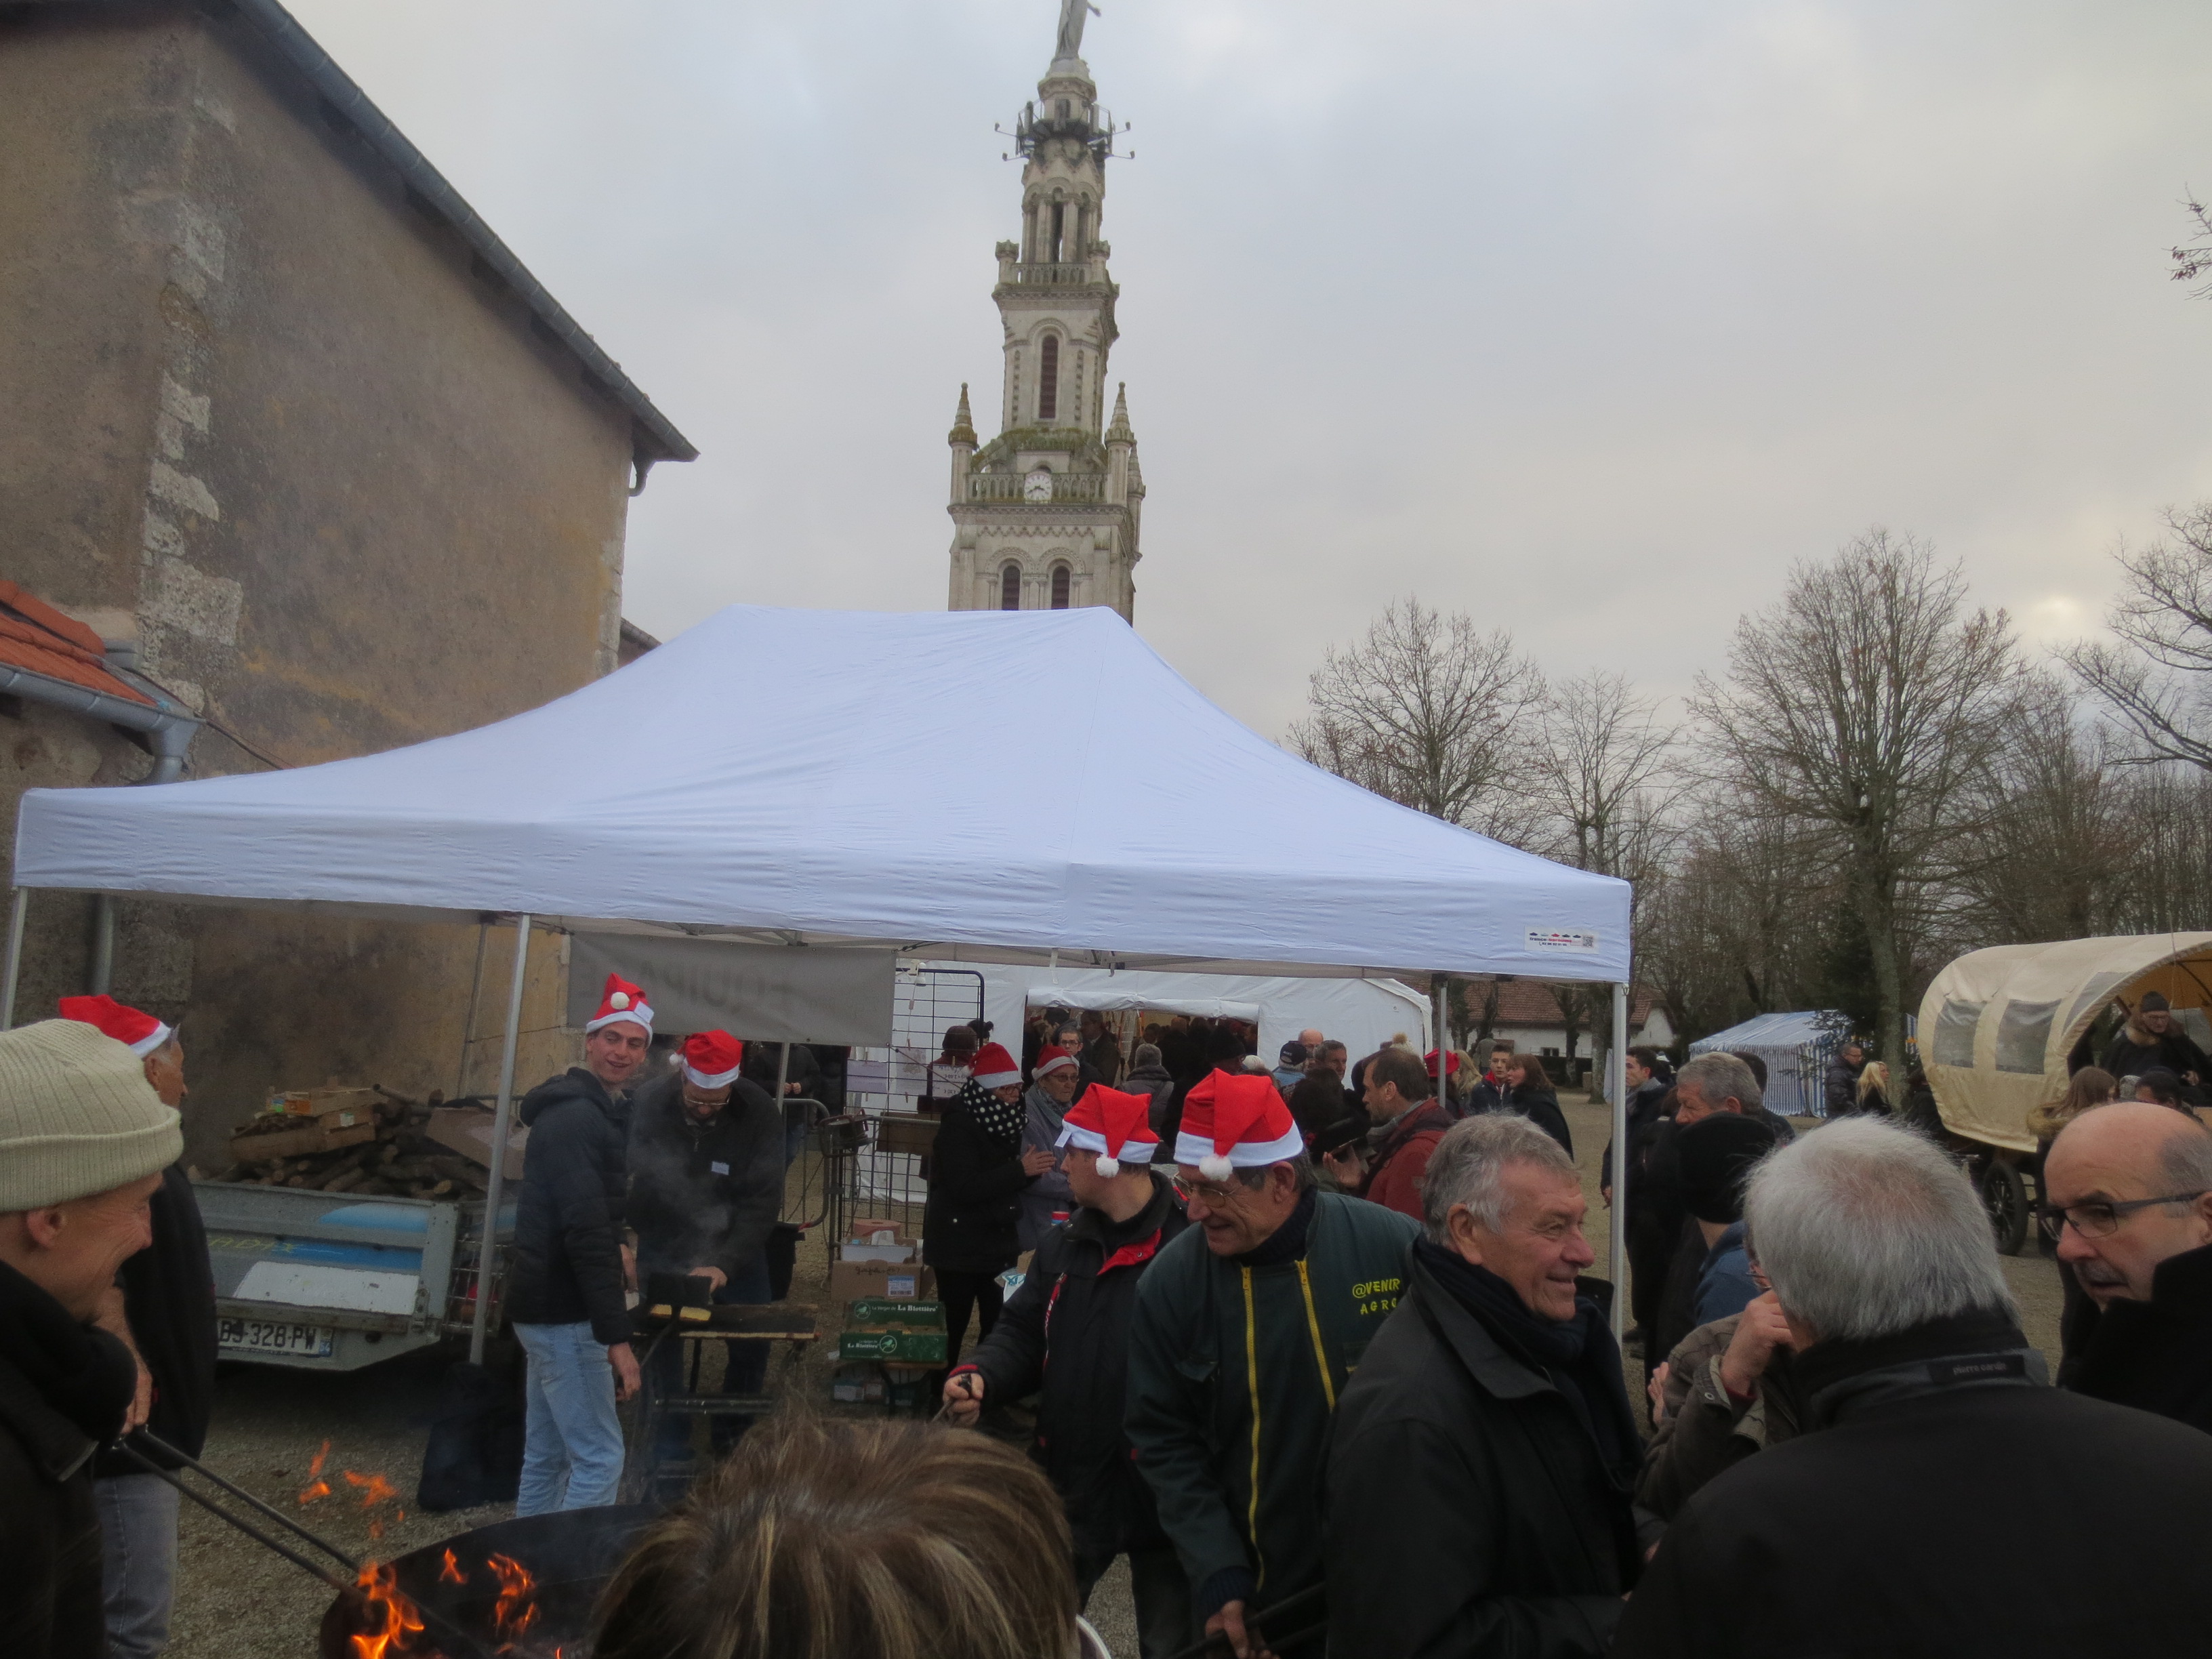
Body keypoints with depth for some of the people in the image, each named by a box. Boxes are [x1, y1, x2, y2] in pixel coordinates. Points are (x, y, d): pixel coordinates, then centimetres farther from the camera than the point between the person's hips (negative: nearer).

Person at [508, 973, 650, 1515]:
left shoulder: (594, 1110, 15)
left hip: (547, 1307, 10)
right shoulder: (577, 1117, -18)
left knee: (546, 1458, 17)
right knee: (600, 1459, -6)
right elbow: (587, 1233, -24)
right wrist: (617, 1338, -25)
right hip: (565, 1314, -10)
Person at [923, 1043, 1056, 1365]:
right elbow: (964, 1186, -23)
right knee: (953, 1325, -2)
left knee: (999, 1324, 4)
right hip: (960, 1244, -7)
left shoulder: (1002, 1121, 9)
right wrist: (1020, 1170, -22)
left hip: (998, 1241, 7)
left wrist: (1031, 1169, -4)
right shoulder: (959, 1124, -14)